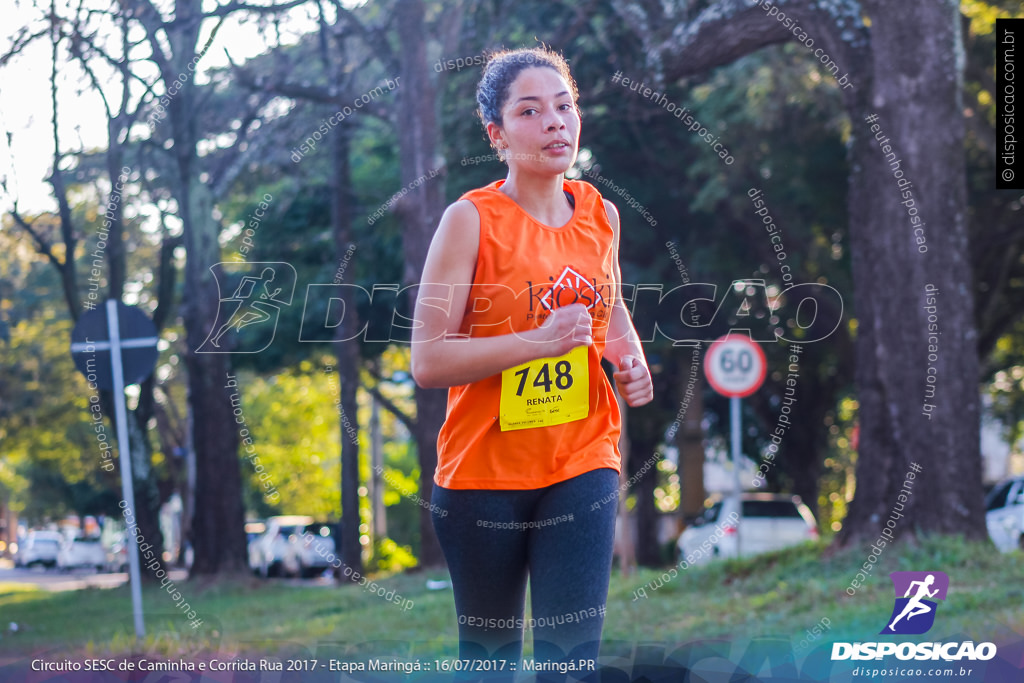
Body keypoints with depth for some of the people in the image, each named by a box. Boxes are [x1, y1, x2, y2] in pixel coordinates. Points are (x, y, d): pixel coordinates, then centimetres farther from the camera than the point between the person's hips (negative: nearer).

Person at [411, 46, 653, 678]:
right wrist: (541, 341, -23)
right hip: (484, 467, -3)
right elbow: (427, 360, -16)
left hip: (583, 463, 3)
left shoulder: (601, 214, 4)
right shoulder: (471, 219, -12)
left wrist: (630, 358, 4)